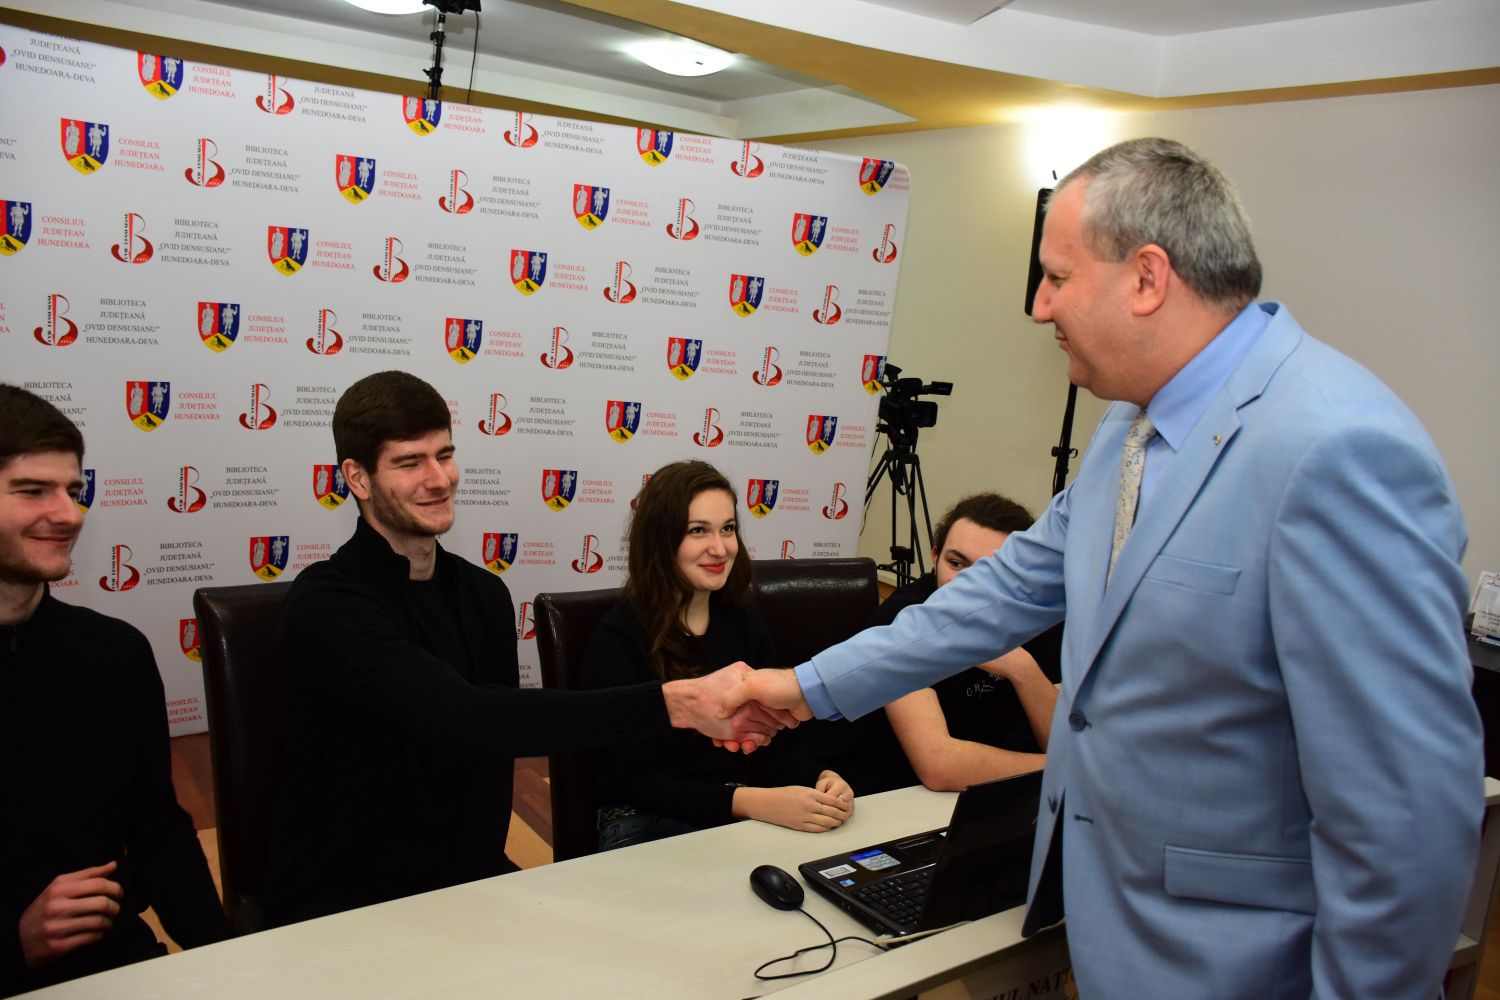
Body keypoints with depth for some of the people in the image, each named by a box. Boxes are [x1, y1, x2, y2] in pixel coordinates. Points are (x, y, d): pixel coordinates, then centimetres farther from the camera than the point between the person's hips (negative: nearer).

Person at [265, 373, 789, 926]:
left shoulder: (484, 594, 3)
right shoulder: (326, 604, -20)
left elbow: (492, 747, 3)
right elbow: (467, 720, -33)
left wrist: (469, 887, -12)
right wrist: (674, 703, -40)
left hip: (464, 876, 6)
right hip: (339, 900, -6)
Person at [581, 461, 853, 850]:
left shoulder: (745, 623, 6)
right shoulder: (617, 638, -12)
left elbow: (777, 743, 3)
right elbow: (637, 779, -18)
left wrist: (823, 781, -20)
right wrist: (757, 802, -31)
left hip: (750, 815, 5)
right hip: (647, 823, -5)